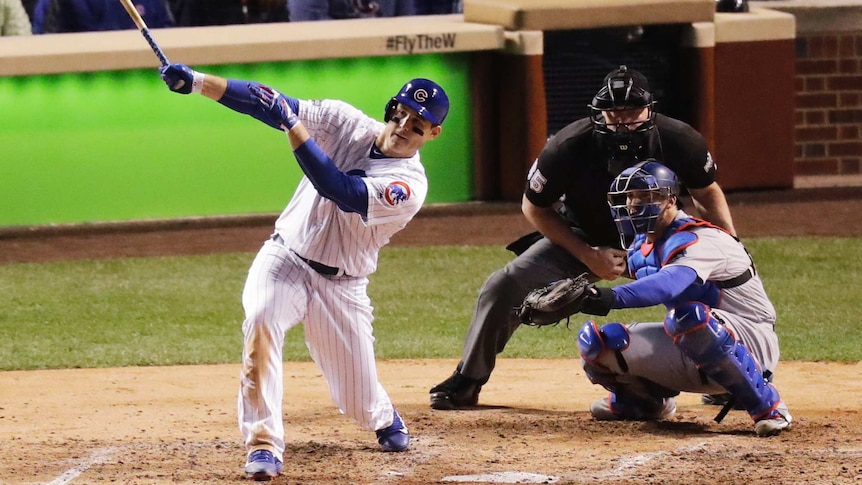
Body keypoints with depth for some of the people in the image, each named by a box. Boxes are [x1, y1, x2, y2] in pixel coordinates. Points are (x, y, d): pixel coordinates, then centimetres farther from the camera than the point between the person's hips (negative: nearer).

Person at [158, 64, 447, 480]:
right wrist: (196, 82, -21)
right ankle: (264, 445, -28)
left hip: (341, 286, -1)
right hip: (285, 259, 1)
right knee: (261, 322, -32)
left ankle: (384, 418, 43)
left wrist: (294, 126, -35)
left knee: (359, 400, 3)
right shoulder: (347, 123, -6)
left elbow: (340, 191, -31)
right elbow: (270, 104, -10)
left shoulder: (410, 185, -18)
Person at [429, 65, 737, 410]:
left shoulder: (678, 140, -26)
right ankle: (466, 382, 1)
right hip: (580, 238, -1)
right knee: (504, 287, -15)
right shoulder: (569, 147, -30)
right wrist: (587, 256, -21)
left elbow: (707, 194, -7)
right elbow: (534, 207, -14)